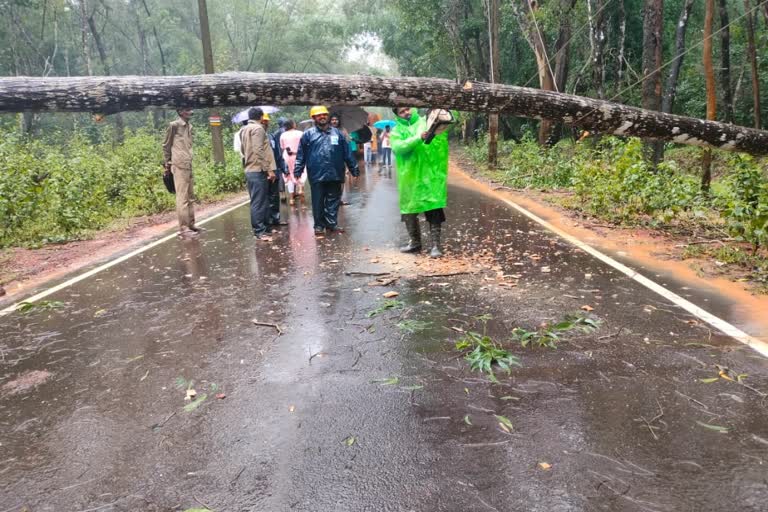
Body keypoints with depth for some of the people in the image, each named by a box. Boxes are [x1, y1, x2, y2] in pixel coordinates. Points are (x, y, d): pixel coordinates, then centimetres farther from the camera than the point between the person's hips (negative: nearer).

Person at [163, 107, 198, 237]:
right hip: (180, 166, -8)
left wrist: (191, 163, 15)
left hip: (189, 166, 8)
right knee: (182, 198, -6)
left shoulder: (189, 126, 14)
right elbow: (166, 145, -2)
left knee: (190, 197, 11)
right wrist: (167, 163, -1)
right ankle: (183, 228, -3)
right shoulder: (174, 125, -7)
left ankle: (190, 224, 19)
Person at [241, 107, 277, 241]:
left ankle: (264, 228, 19)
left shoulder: (245, 130, 18)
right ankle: (259, 231, -6)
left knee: (258, 201, 13)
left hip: (250, 170, 10)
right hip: (258, 171, -10)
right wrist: (269, 169, -18)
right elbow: (259, 151, -19)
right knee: (259, 202, -7)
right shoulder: (258, 128, -10)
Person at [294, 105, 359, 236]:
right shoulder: (308, 134, 5)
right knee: (318, 202, 4)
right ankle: (319, 225, 14)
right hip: (316, 175, -2)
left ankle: (332, 223, 18)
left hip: (335, 174, 2)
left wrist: (354, 169, 10)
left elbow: (347, 153, 12)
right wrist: (297, 170, -5)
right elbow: (301, 154, 3)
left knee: (333, 200, 8)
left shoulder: (337, 133, 11)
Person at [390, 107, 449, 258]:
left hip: (430, 176, -2)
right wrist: (419, 138, -26)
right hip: (409, 178, 2)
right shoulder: (396, 131, 7)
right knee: (409, 211, 11)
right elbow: (399, 147, -14)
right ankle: (415, 242, 27)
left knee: (434, 211, -4)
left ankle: (436, 245, 3)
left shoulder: (426, 122, 8)